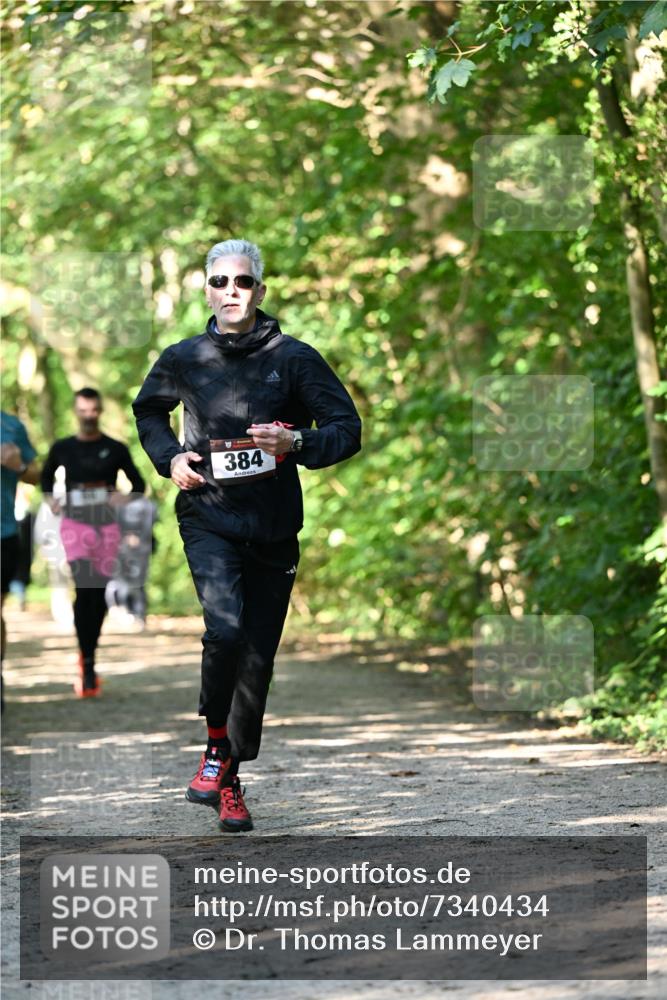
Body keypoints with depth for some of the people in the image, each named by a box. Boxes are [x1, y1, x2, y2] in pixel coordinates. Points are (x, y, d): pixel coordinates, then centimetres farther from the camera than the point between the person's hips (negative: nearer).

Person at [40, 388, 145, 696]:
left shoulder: (115, 449, 4)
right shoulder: (62, 448, 5)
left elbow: (139, 484, 11)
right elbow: (46, 475, 23)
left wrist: (126, 498, -9)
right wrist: (50, 500, 6)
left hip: (107, 526, 2)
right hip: (75, 524, -2)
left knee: (100, 595, 4)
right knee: (84, 587, -20)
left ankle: (89, 657, 22)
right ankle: (87, 664, -19)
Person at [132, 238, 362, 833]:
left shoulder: (294, 357, -2)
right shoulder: (184, 359, 3)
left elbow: (348, 430, -1)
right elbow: (148, 411, 24)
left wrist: (297, 443, -20)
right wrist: (169, 458, 5)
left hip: (273, 528, 1)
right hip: (209, 519, -1)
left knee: (257, 657, 6)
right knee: (225, 629, -25)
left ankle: (231, 779, 21)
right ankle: (216, 744, -2)